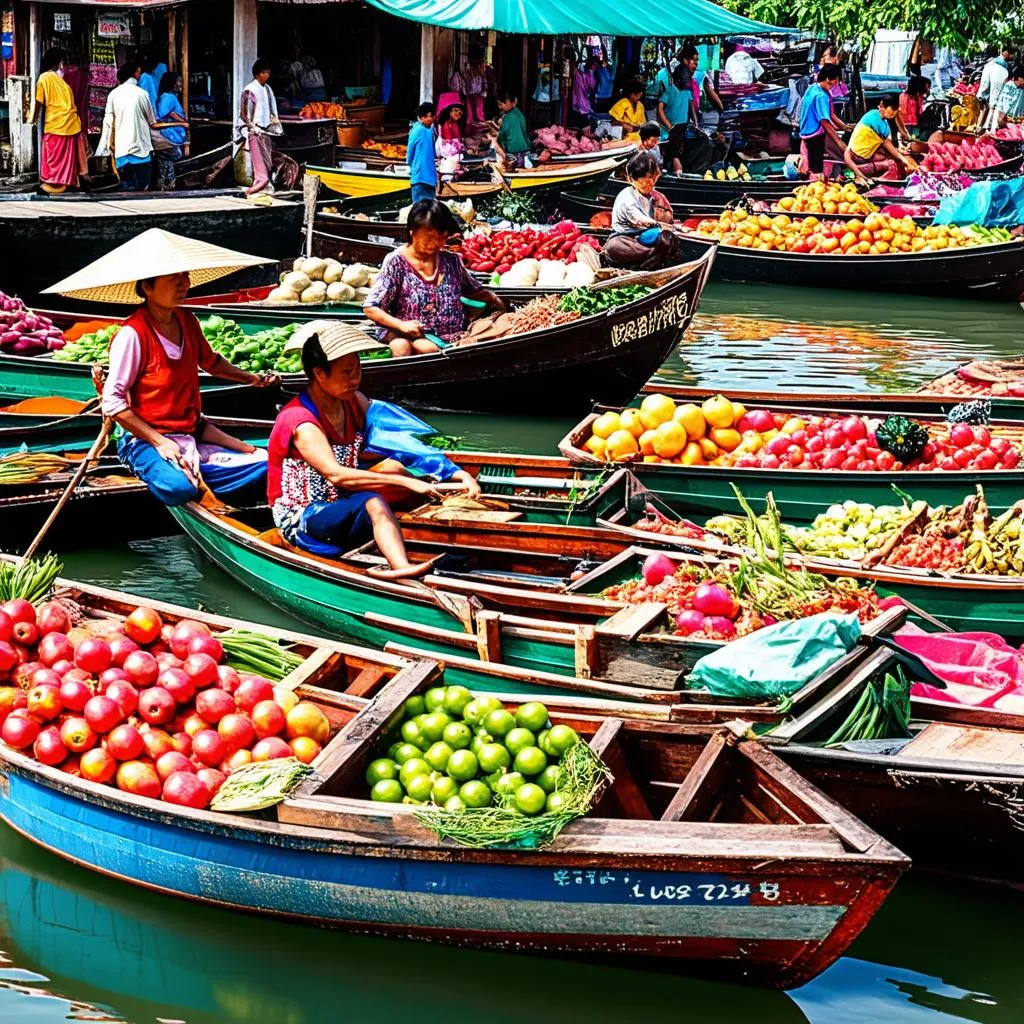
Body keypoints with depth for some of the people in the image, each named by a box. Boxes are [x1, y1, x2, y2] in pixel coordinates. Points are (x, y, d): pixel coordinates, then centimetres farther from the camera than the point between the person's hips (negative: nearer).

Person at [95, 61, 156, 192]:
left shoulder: (113, 94, 3)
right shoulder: (141, 93, -2)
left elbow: (108, 123, 2)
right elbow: (151, 121, 7)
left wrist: (103, 149, 6)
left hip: (122, 149, 2)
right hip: (141, 148, -2)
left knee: (127, 189, 2)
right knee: (142, 189, 1)